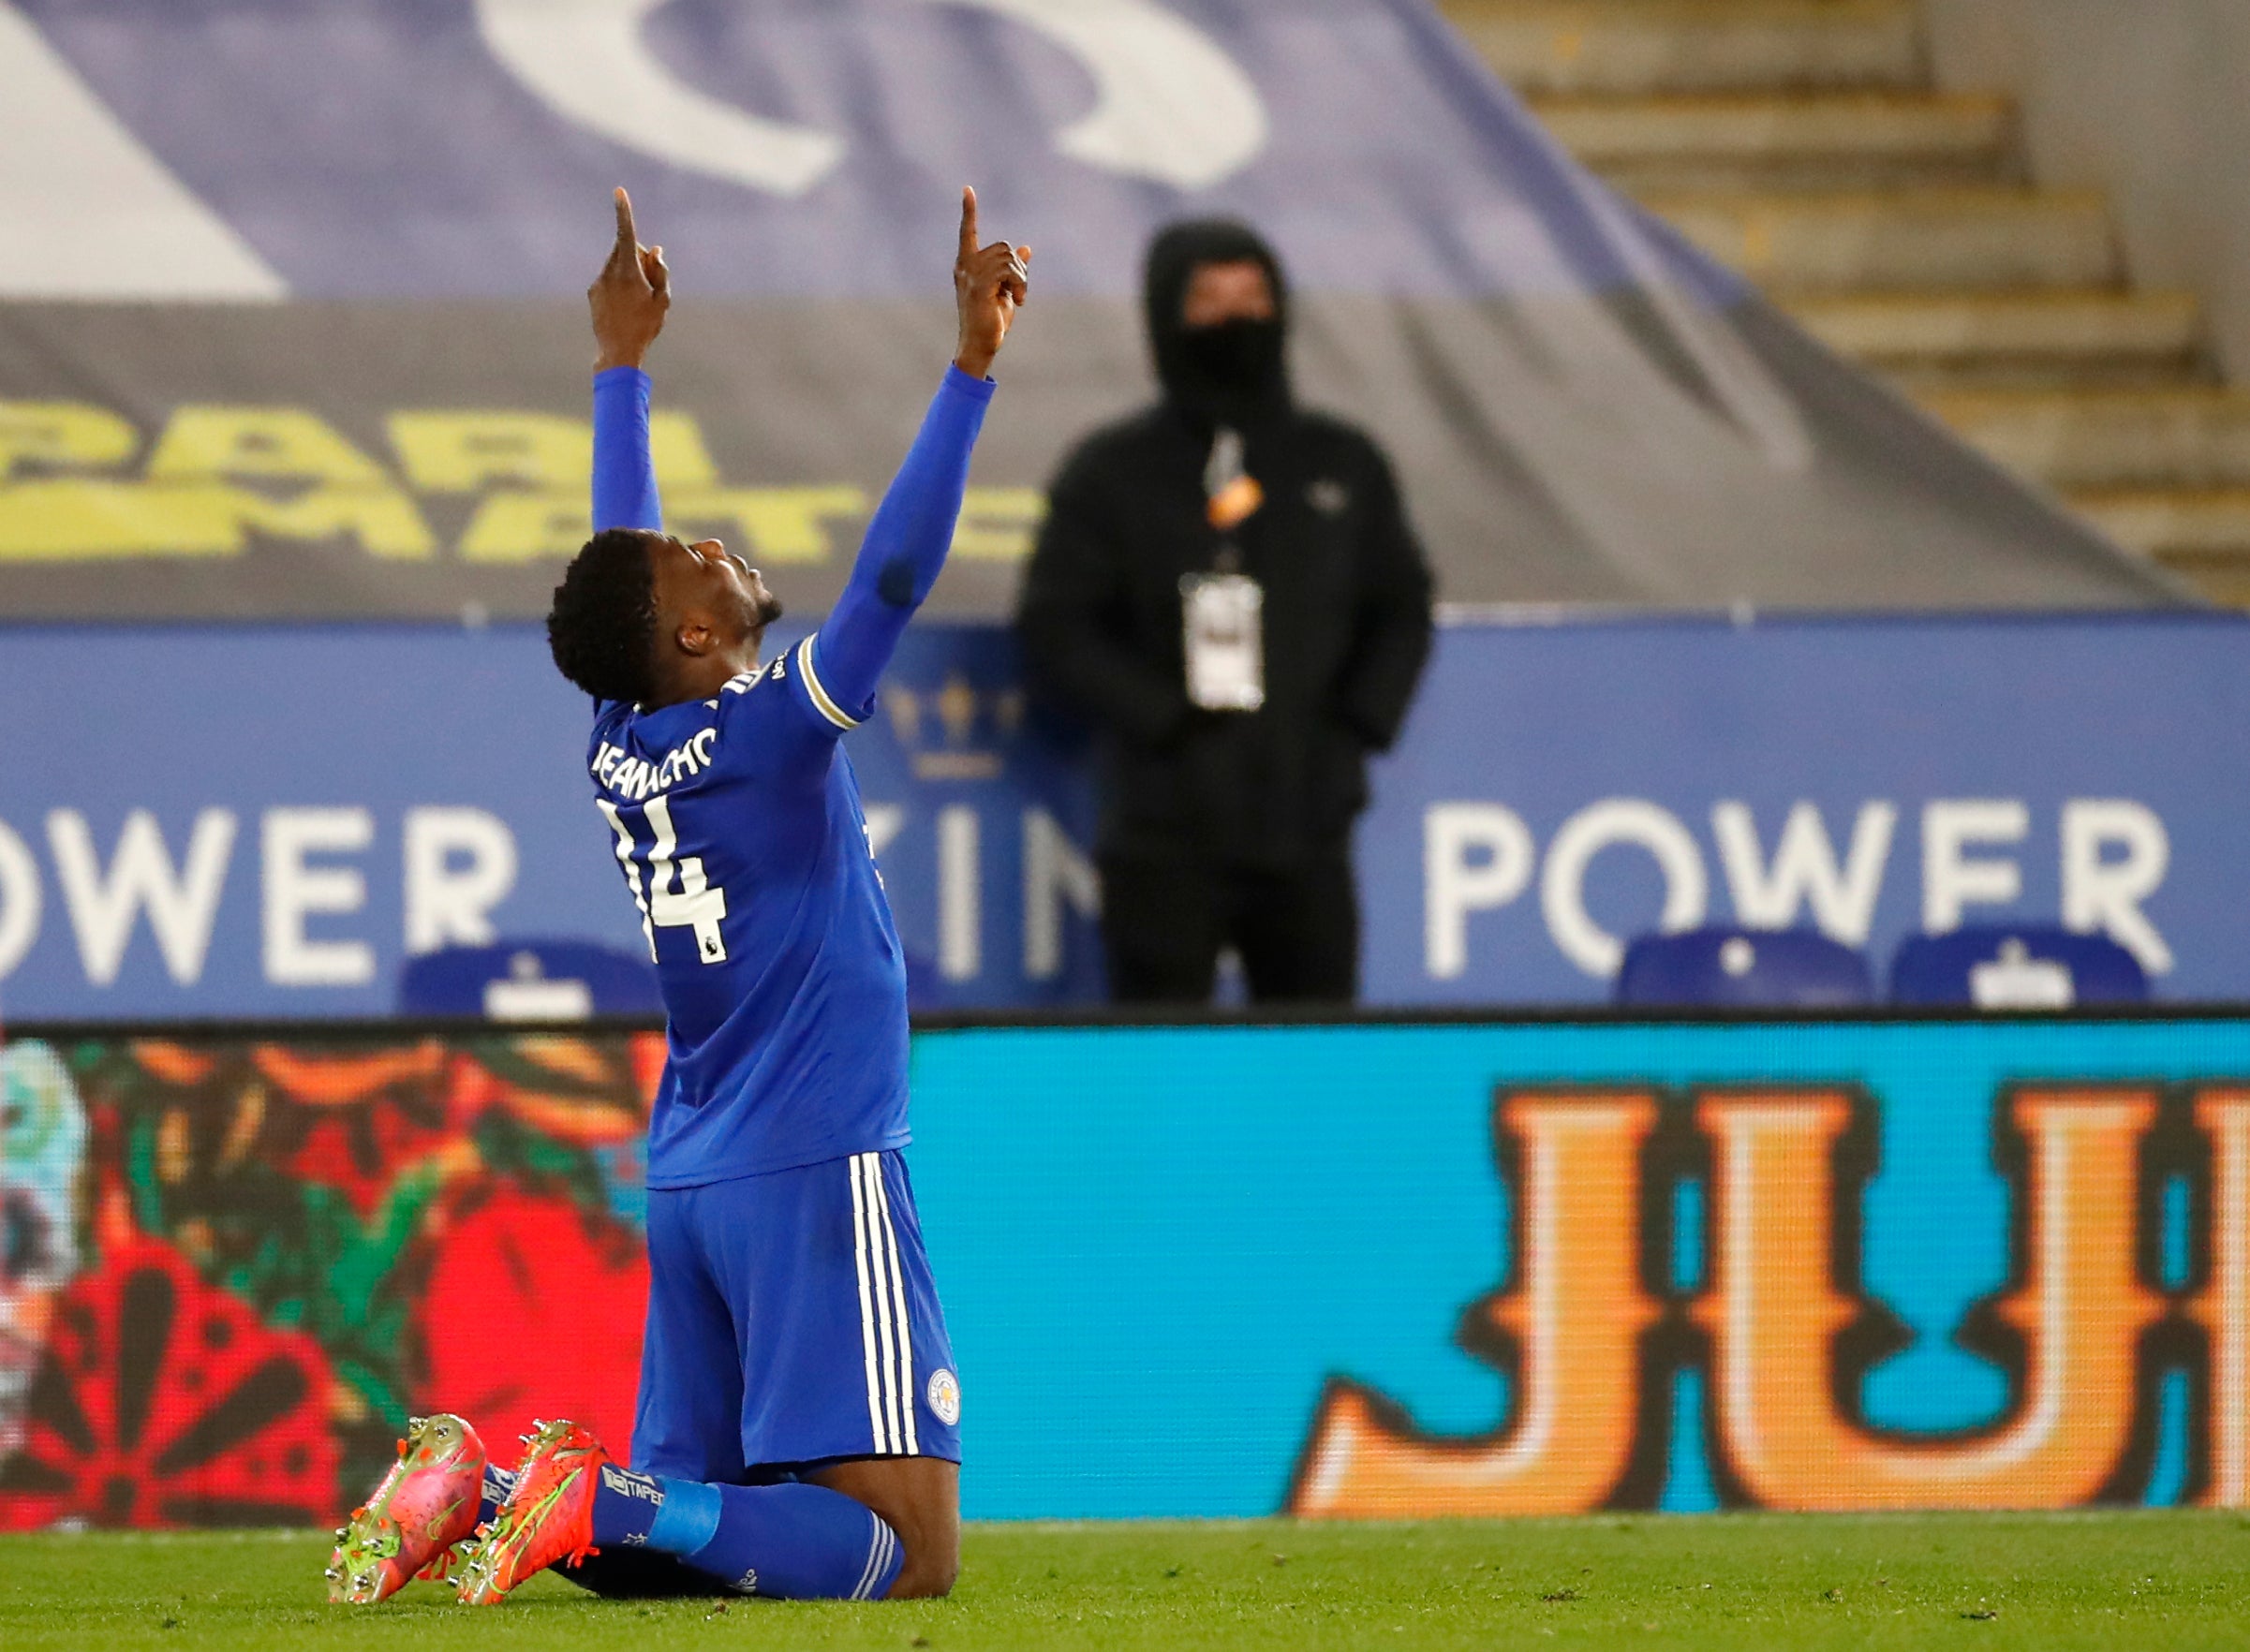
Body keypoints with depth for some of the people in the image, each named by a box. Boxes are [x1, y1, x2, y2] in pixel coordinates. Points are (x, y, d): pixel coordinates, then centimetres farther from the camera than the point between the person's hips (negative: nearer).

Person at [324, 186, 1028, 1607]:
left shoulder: (621, 748, 7)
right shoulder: (769, 733, -12)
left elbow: (619, 559, 22)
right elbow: (895, 572, -21)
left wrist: (624, 365, 33)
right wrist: (973, 366, -21)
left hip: (691, 1184, 8)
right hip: (817, 1172, -8)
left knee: (679, 1528, 13)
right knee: (911, 1552, -13)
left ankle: (477, 1486, -10)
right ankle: (599, 1501, -27)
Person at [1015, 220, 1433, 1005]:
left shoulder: (1343, 467, 14)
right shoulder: (1111, 475, 4)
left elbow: (1401, 609, 19)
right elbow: (1054, 628, -1)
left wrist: (1356, 723, 2)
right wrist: (1162, 721, -11)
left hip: (1307, 834, 3)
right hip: (1167, 843, -3)